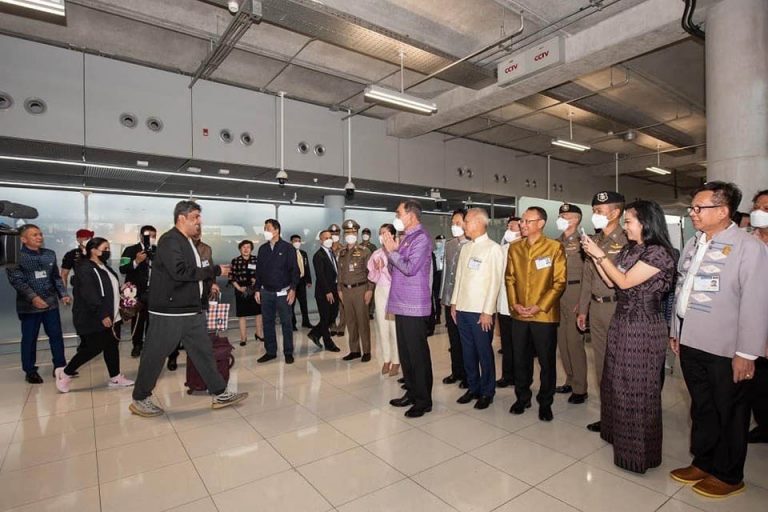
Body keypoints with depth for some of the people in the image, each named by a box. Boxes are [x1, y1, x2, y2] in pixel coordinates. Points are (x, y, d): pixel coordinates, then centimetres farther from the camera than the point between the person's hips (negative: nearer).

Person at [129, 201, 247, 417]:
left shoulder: (188, 242, 15)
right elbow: (180, 272, -26)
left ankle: (220, 394, 19)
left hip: (192, 310, 9)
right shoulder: (170, 240, -15)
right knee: (155, 355, 6)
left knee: (204, 351, 11)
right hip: (169, 312, -9)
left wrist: (211, 278, 3)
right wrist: (215, 270, -20)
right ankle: (140, 399, 26)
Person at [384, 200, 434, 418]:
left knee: (418, 354, 0)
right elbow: (394, 270, 17)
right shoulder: (405, 238, 15)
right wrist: (391, 250, 2)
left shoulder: (421, 238, -11)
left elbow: (410, 268, -22)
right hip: (402, 303, 9)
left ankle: (423, 400, 12)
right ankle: (411, 392, 30)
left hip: (414, 305, -9)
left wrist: (391, 251, -12)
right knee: (405, 352, 16)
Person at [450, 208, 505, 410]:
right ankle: (473, 388, 27)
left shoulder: (493, 249, -8)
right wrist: (454, 303, 12)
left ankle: (487, 392, 20)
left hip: (481, 311, -6)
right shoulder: (466, 248, 13)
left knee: (484, 352, 4)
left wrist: (487, 311, -14)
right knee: (468, 351, 13)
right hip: (462, 309, 6)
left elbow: (495, 282, -11)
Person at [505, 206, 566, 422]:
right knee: (520, 360, 13)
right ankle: (522, 398, 30)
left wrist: (540, 307, -13)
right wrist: (514, 304, -4)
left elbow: (559, 282, -7)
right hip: (519, 315, 4)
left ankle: (545, 402, 26)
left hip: (545, 315, -3)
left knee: (547, 361, 8)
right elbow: (510, 279, 9)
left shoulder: (555, 247, -5)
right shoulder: (514, 248, 9)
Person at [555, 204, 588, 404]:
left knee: (574, 341, -4)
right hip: (557, 295, 7)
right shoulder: (557, 242, 12)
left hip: (574, 295, -6)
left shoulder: (581, 242, -7)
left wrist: (581, 301, -13)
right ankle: (570, 381, 26)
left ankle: (580, 388, 9)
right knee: (562, 340, 12)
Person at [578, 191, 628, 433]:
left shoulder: (626, 241, -11)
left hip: (618, 307, -7)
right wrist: (582, 309, 16)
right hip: (596, 307, 7)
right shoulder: (594, 241, 12)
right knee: (601, 362, 14)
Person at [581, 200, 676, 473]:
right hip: (621, 322, 8)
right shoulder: (628, 249, 10)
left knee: (638, 388, 5)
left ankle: (639, 450, 23)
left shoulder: (658, 252, -15)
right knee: (618, 382, 16)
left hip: (643, 327, -8)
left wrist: (600, 254, -13)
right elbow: (611, 282, 10)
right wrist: (593, 256, 2)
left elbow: (625, 282, -17)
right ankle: (620, 434, 34)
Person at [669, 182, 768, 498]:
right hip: (691, 342, 6)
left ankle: (728, 476, 32)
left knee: (728, 413, 13)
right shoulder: (693, 244, 7)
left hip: (725, 350, -6)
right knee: (701, 408, 19)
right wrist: (676, 332, 14)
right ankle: (702, 463, 36)